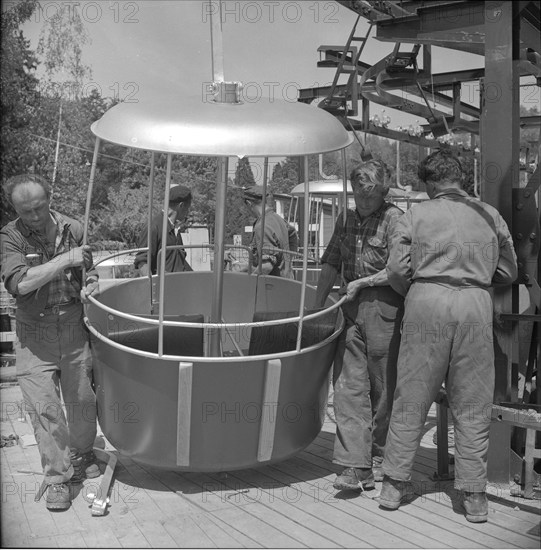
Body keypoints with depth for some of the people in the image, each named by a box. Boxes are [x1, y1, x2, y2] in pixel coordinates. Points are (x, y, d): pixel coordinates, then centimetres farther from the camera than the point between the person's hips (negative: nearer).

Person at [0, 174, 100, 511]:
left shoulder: (73, 229, 0)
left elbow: (90, 270, 13)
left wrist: (92, 282, -11)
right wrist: (65, 260, -25)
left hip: (74, 328, 2)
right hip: (34, 335, -2)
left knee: (83, 399, 10)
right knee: (44, 407, -3)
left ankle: (82, 456, 35)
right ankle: (57, 476, 12)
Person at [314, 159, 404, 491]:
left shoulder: (395, 219, -5)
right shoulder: (346, 220, 14)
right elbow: (331, 264, 19)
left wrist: (362, 281, -7)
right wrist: (317, 306, 16)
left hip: (384, 307, -5)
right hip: (352, 308, 6)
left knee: (382, 386, 5)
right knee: (348, 384, -2)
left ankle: (379, 457, 23)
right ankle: (356, 465, 1)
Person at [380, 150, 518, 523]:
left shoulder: (416, 215, 4)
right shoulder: (490, 215, 10)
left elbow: (397, 270, -3)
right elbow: (508, 273, 12)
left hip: (428, 301, -1)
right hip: (475, 304, 1)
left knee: (411, 399, 8)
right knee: (472, 405, 9)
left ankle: (394, 485, 16)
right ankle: (474, 495, 15)